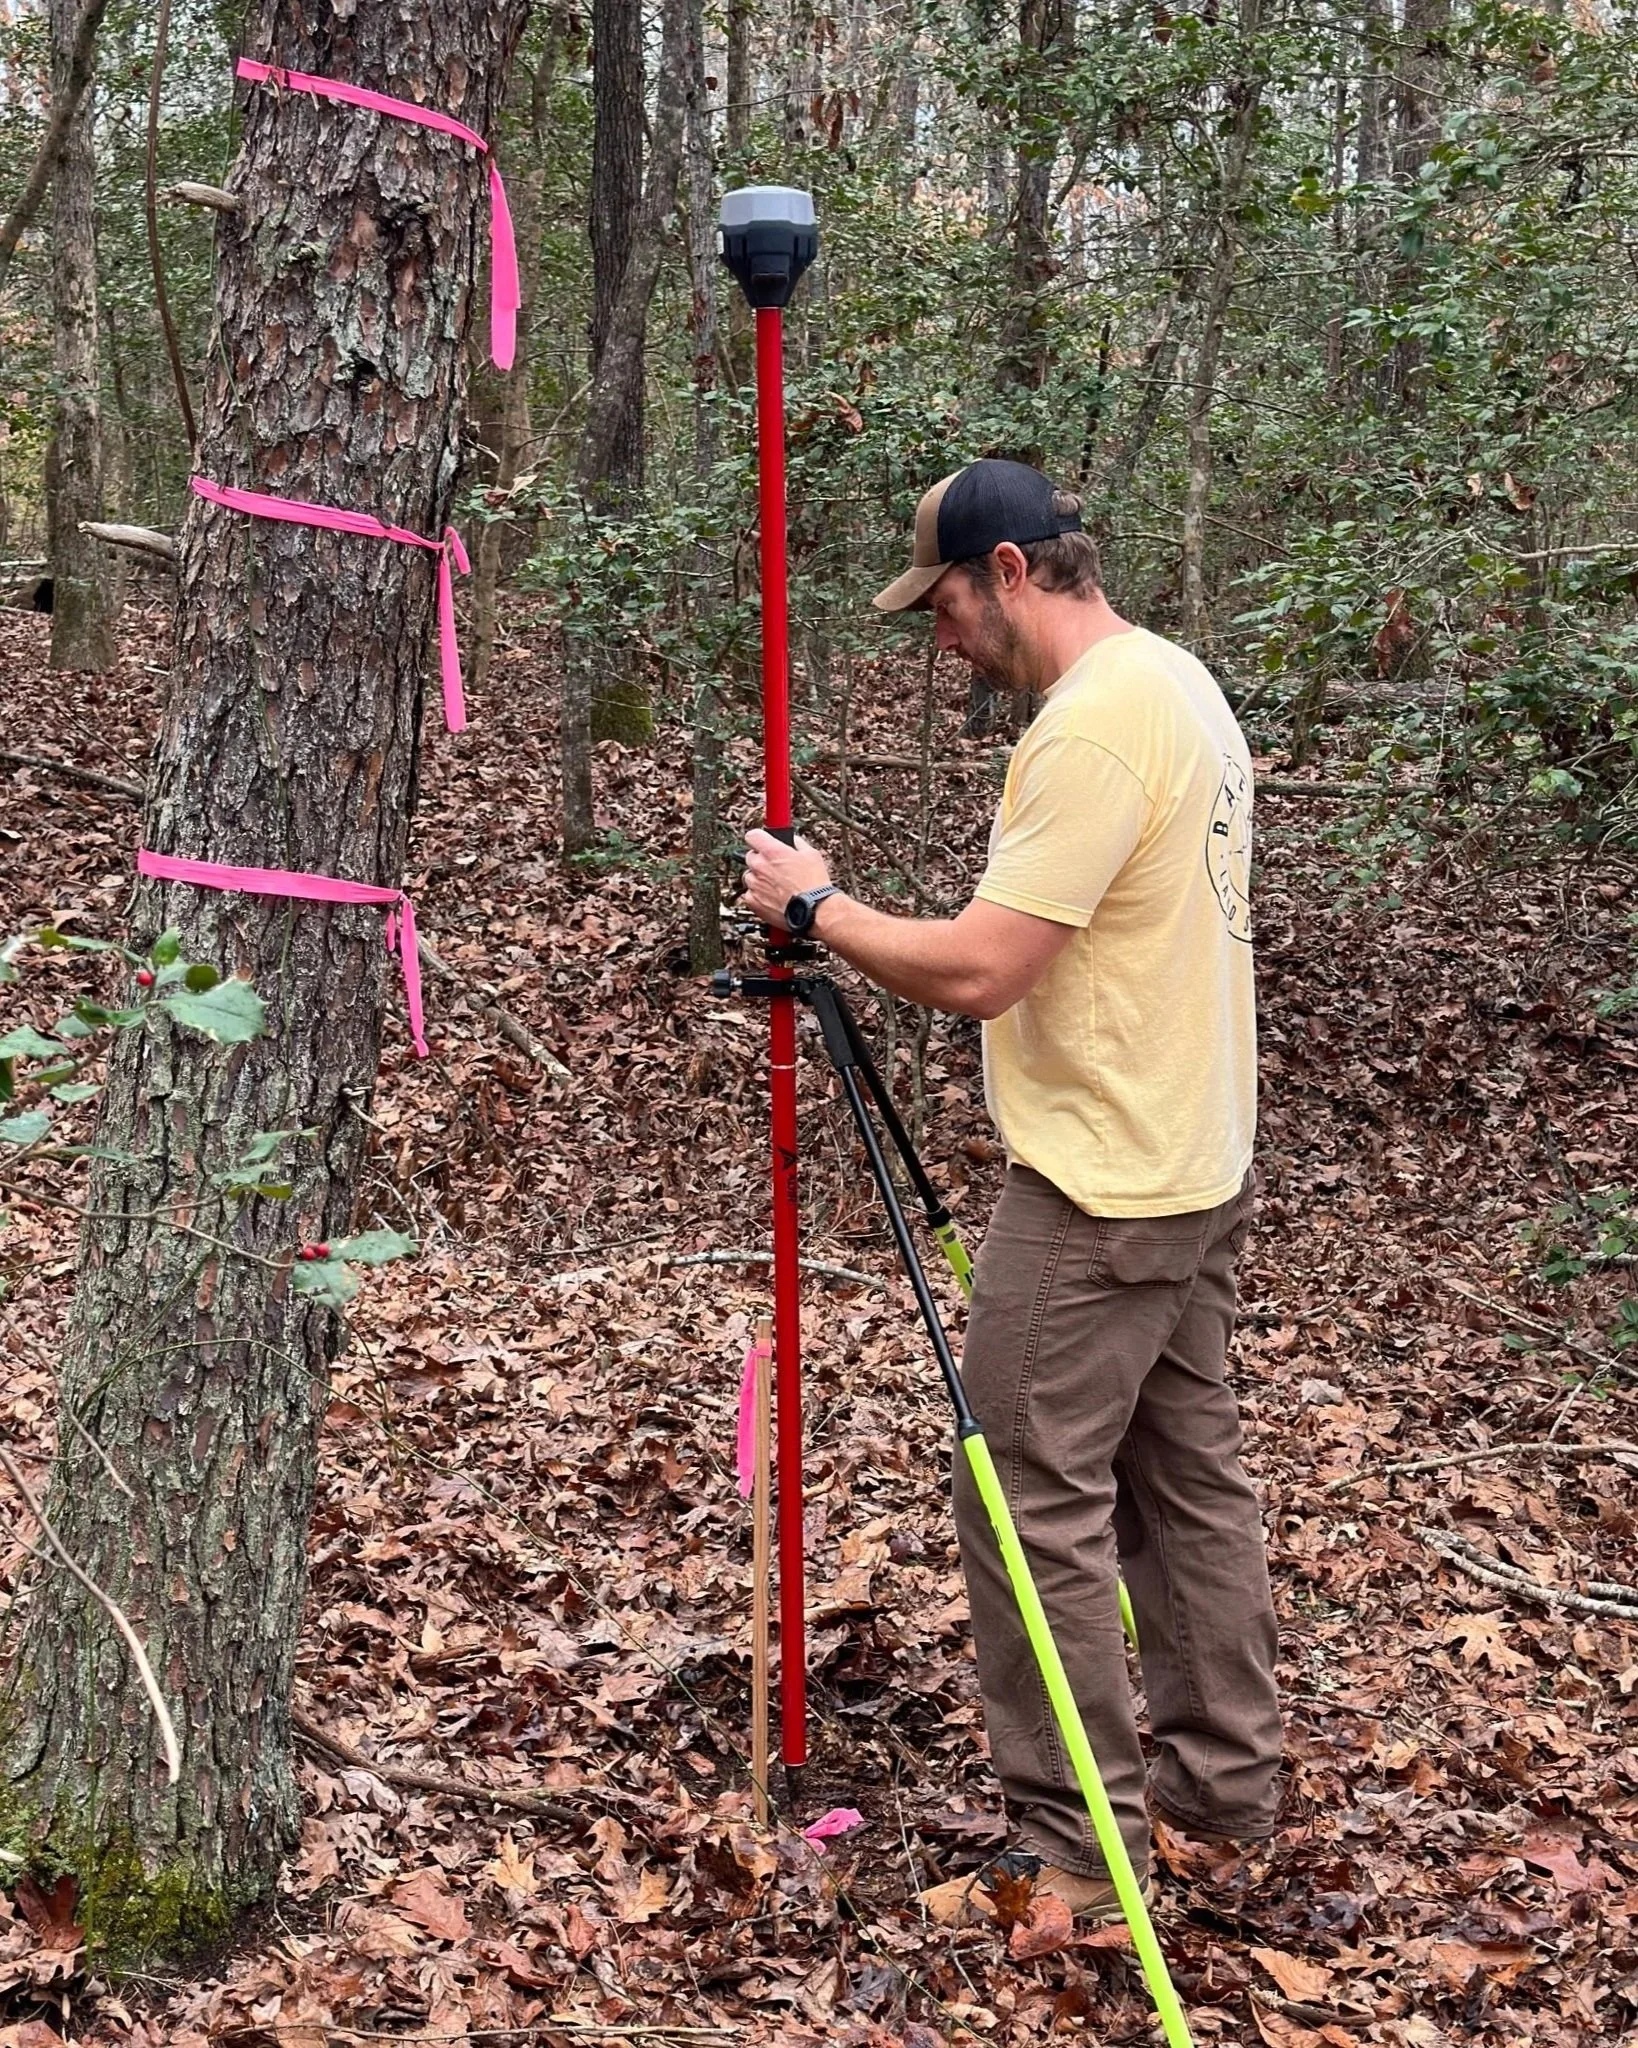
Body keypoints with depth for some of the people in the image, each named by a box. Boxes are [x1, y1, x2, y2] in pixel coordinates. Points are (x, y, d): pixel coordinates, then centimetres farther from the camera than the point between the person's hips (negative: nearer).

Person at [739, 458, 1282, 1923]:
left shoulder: (1092, 725, -22)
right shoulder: (1183, 686, 11)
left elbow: (977, 971, -25)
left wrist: (818, 906, -12)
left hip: (1098, 1195, -10)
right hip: (1200, 1170, 10)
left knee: (1036, 1504, -1)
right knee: (1191, 1474, 17)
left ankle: (1080, 1851, 8)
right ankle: (1226, 1780, 29)